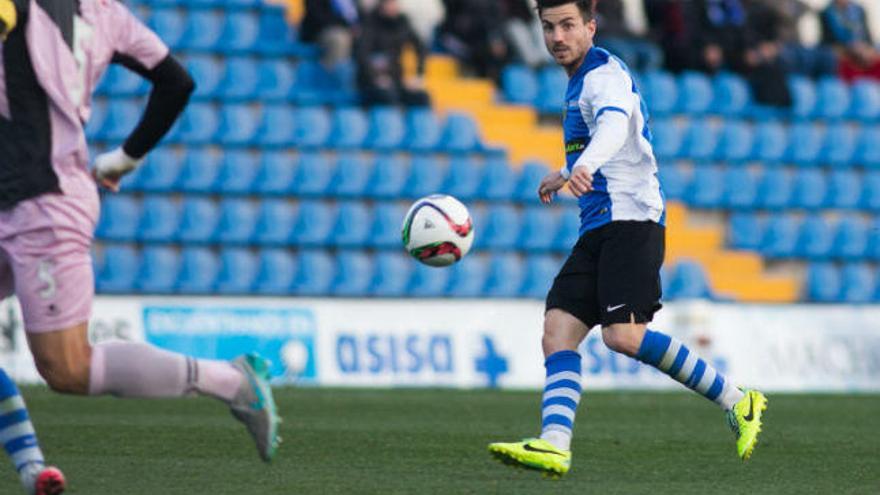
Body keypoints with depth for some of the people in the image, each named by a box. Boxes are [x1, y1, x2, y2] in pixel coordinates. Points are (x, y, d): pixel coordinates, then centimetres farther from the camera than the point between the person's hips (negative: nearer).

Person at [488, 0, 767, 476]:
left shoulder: (604, 73, -9)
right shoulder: (581, 80, 22)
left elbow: (615, 125, -31)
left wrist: (578, 169, -50)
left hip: (630, 219, -10)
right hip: (598, 228, 10)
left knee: (624, 336, -22)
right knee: (557, 333, -8)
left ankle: (737, 402, -10)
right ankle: (554, 444, -21)